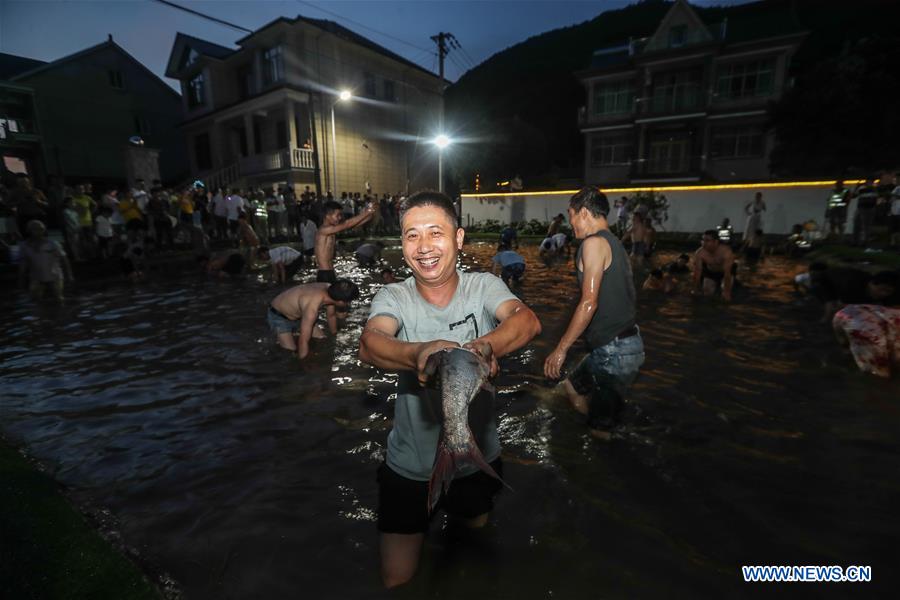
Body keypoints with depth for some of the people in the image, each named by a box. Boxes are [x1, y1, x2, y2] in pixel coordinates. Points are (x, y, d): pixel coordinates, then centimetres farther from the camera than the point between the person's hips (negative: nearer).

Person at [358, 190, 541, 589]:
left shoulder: (483, 286, -14)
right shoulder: (393, 297, -14)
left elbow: (528, 321, -32)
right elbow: (369, 345, -34)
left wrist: (484, 346, -53)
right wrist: (419, 354, -55)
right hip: (410, 464, 0)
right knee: (396, 579, 16)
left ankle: (457, 510, 61)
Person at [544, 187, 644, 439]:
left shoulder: (594, 242, -14)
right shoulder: (614, 243, 15)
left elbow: (589, 303, -22)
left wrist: (561, 349, -17)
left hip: (614, 350, -10)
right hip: (624, 343, 10)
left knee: (602, 431, 2)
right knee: (571, 386, 25)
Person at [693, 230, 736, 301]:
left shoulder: (726, 252, -36)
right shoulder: (699, 253, -29)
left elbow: (727, 273, -36)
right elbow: (697, 272, -23)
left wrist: (727, 292, -36)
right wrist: (696, 290, -20)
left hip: (725, 272, -2)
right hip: (710, 272, 2)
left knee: (725, 293, -18)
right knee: (707, 293, -9)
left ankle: (732, 283, 19)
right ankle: (716, 284, 26)